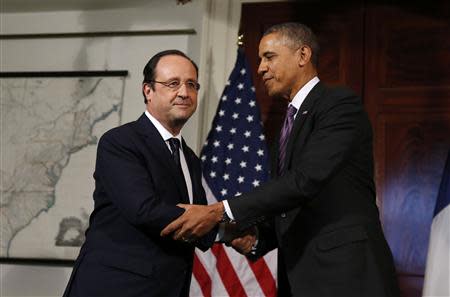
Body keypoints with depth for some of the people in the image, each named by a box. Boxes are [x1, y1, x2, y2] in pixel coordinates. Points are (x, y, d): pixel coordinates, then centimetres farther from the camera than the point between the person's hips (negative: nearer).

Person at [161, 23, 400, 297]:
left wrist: (219, 212, -22)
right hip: (300, 275, 7)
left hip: (346, 273, -7)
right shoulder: (293, 120, 18)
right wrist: (257, 241, 2)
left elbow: (305, 180, -21)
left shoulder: (341, 104, -8)